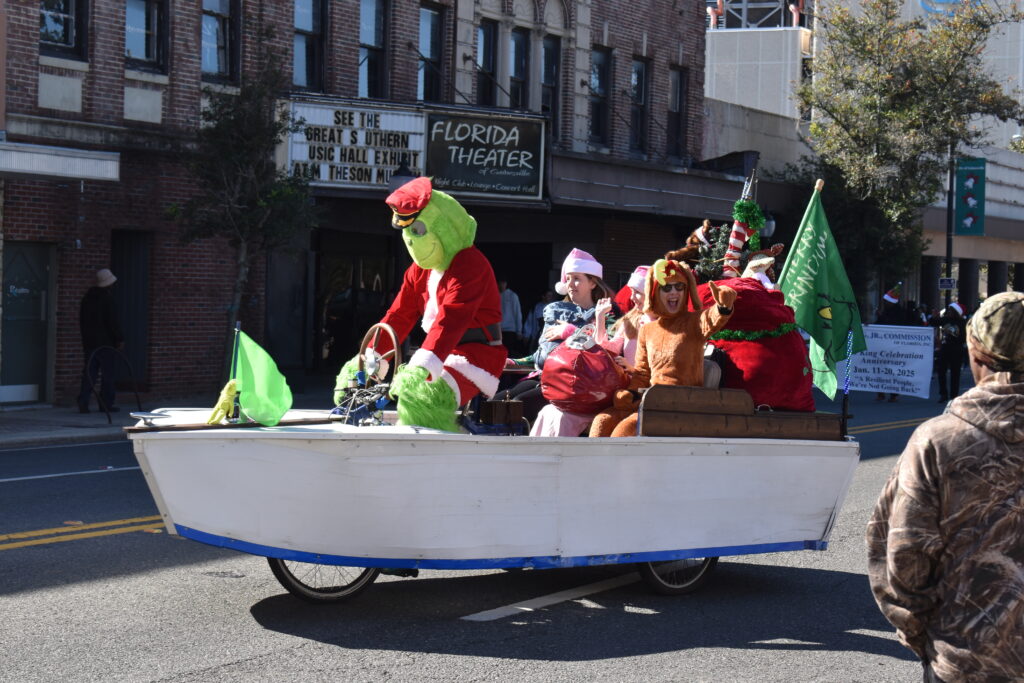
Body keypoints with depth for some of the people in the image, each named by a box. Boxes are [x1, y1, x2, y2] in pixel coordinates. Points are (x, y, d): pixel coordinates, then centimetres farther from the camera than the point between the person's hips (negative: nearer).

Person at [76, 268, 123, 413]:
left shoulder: (87, 297, 13)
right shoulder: (106, 298, -12)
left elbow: (81, 320, 18)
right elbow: (113, 321, -15)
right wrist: (120, 339, -8)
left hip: (89, 341, 7)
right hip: (106, 342, -7)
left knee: (89, 373, 8)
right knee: (108, 373, 1)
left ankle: (83, 402, -2)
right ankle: (106, 403, 3)